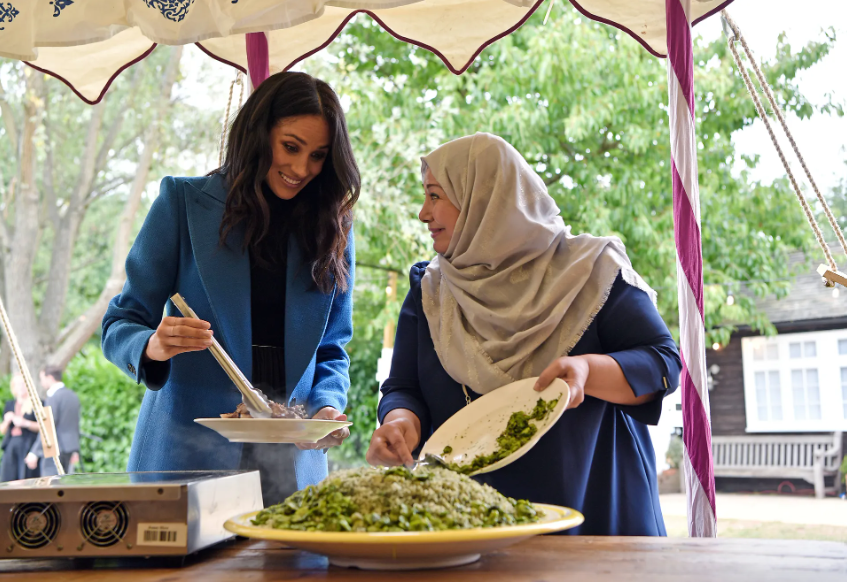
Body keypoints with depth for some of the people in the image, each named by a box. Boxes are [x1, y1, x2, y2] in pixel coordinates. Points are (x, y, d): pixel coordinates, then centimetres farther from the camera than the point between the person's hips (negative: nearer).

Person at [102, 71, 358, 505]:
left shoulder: (332, 228, 7)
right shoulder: (183, 203, 0)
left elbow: (331, 350, 11)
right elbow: (119, 325, -1)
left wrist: (327, 406, -9)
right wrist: (153, 347, -23)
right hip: (187, 452, -2)